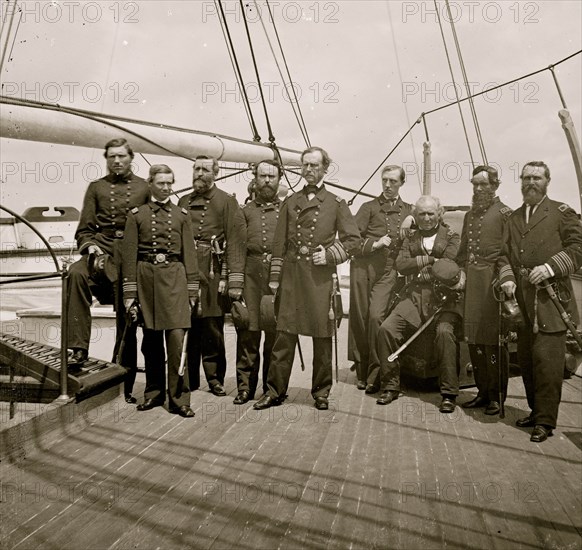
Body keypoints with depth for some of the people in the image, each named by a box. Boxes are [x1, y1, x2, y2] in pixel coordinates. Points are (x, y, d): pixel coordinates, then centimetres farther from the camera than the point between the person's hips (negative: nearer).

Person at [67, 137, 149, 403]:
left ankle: (124, 386, 14)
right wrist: (90, 246, -9)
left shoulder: (145, 188, 12)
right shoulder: (96, 187, 15)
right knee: (76, 273, -34)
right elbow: (84, 229, 12)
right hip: (102, 251, 1)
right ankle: (78, 348, -29)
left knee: (128, 322, 1)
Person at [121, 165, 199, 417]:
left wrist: (192, 289, 2)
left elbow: (189, 253, 8)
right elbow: (129, 254, 3)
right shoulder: (136, 215, 7)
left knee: (176, 337, -8)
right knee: (151, 339, 9)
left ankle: (179, 398, 1)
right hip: (146, 277, 1)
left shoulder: (181, 215, 9)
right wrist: (129, 292, -2)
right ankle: (154, 392, 23)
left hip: (174, 277, 0)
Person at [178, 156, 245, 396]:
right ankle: (190, 378, 18)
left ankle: (215, 378, 14)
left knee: (212, 327, 0)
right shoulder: (183, 201, 18)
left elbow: (236, 241, -5)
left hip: (212, 274, -4)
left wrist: (235, 280, -13)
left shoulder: (227, 201, 3)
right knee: (187, 326, 6)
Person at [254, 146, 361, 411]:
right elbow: (279, 243, 11)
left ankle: (321, 392, 19)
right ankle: (275, 390, 13)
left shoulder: (336, 203, 7)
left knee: (322, 336, 4)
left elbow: (353, 239, 6)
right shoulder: (290, 202, 13)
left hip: (321, 277, -1)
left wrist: (330, 254, -8)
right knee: (284, 333, 2)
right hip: (291, 275, 2)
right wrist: (274, 278, 6)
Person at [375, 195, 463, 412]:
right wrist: (429, 259, -6)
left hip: (443, 296, -3)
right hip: (414, 296, 3)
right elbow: (400, 265, 3)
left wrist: (417, 264, 1)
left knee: (445, 331, -30)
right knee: (386, 328, -15)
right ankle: (390, 386, 0)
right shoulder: (411, 237, 18)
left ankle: (449, 393, -16)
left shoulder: (451, 236, 9)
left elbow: (447, 267, -6)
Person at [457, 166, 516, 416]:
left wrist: (507, 278, -24)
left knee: (493, 340, -1)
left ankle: (497, 396, 12)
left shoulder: (504, 212, -2)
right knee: (474, 339, 9)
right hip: (471, 282, 6)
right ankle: (483, 392, 22)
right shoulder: (469, 215, 19)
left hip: (492, 281, -6)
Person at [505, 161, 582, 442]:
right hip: (522, 301, 6)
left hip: (550, 300, -5)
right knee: (526, 360, 11)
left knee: (546, 360, -6)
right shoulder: (513, 218, 18)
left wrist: (550, 267, -17)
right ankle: (536, 411, 26)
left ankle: (545, 421, 5)